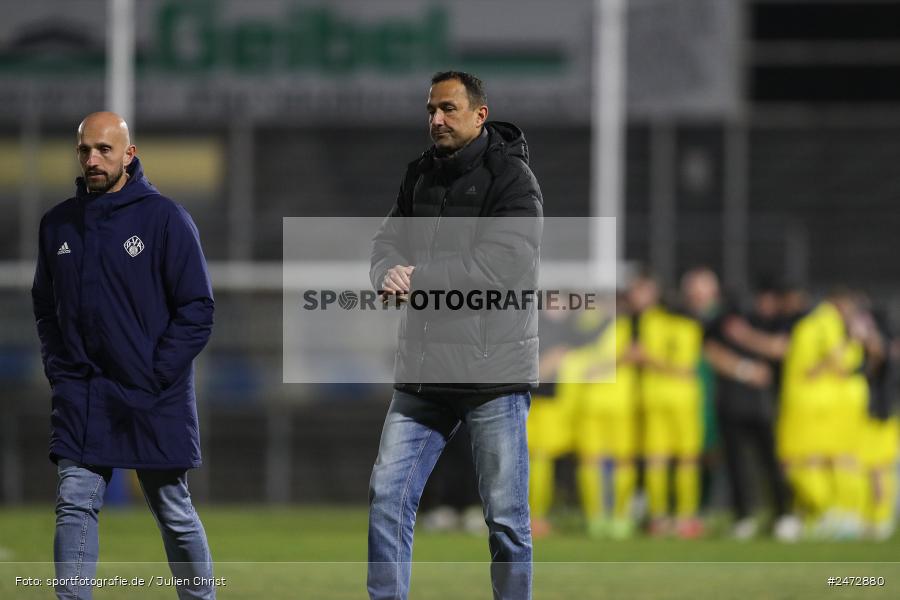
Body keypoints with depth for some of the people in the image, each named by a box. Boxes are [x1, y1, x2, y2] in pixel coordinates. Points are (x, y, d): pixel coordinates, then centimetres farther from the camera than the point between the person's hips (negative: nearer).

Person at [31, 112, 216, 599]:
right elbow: (45, 307, 17)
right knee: (74, 506, -7)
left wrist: (156, 376, -12)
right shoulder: (58, 224, 6)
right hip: (80, 395, 3)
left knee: (174, 513, 8)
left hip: (153, 399, -3)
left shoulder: (164, 218, -7)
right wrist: (59, 368, 4)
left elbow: (197, 310, -7)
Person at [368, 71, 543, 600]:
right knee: (388, 497, 2)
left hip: (493, 373, -6)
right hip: (424, 373, 6)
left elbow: (499, 265, -18)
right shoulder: (421, 176, 14)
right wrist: (390, 275, -14)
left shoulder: (512, 178, -7)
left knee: (506, 515, 0)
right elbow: (388, 244, 10)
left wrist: (416, 276, -15)